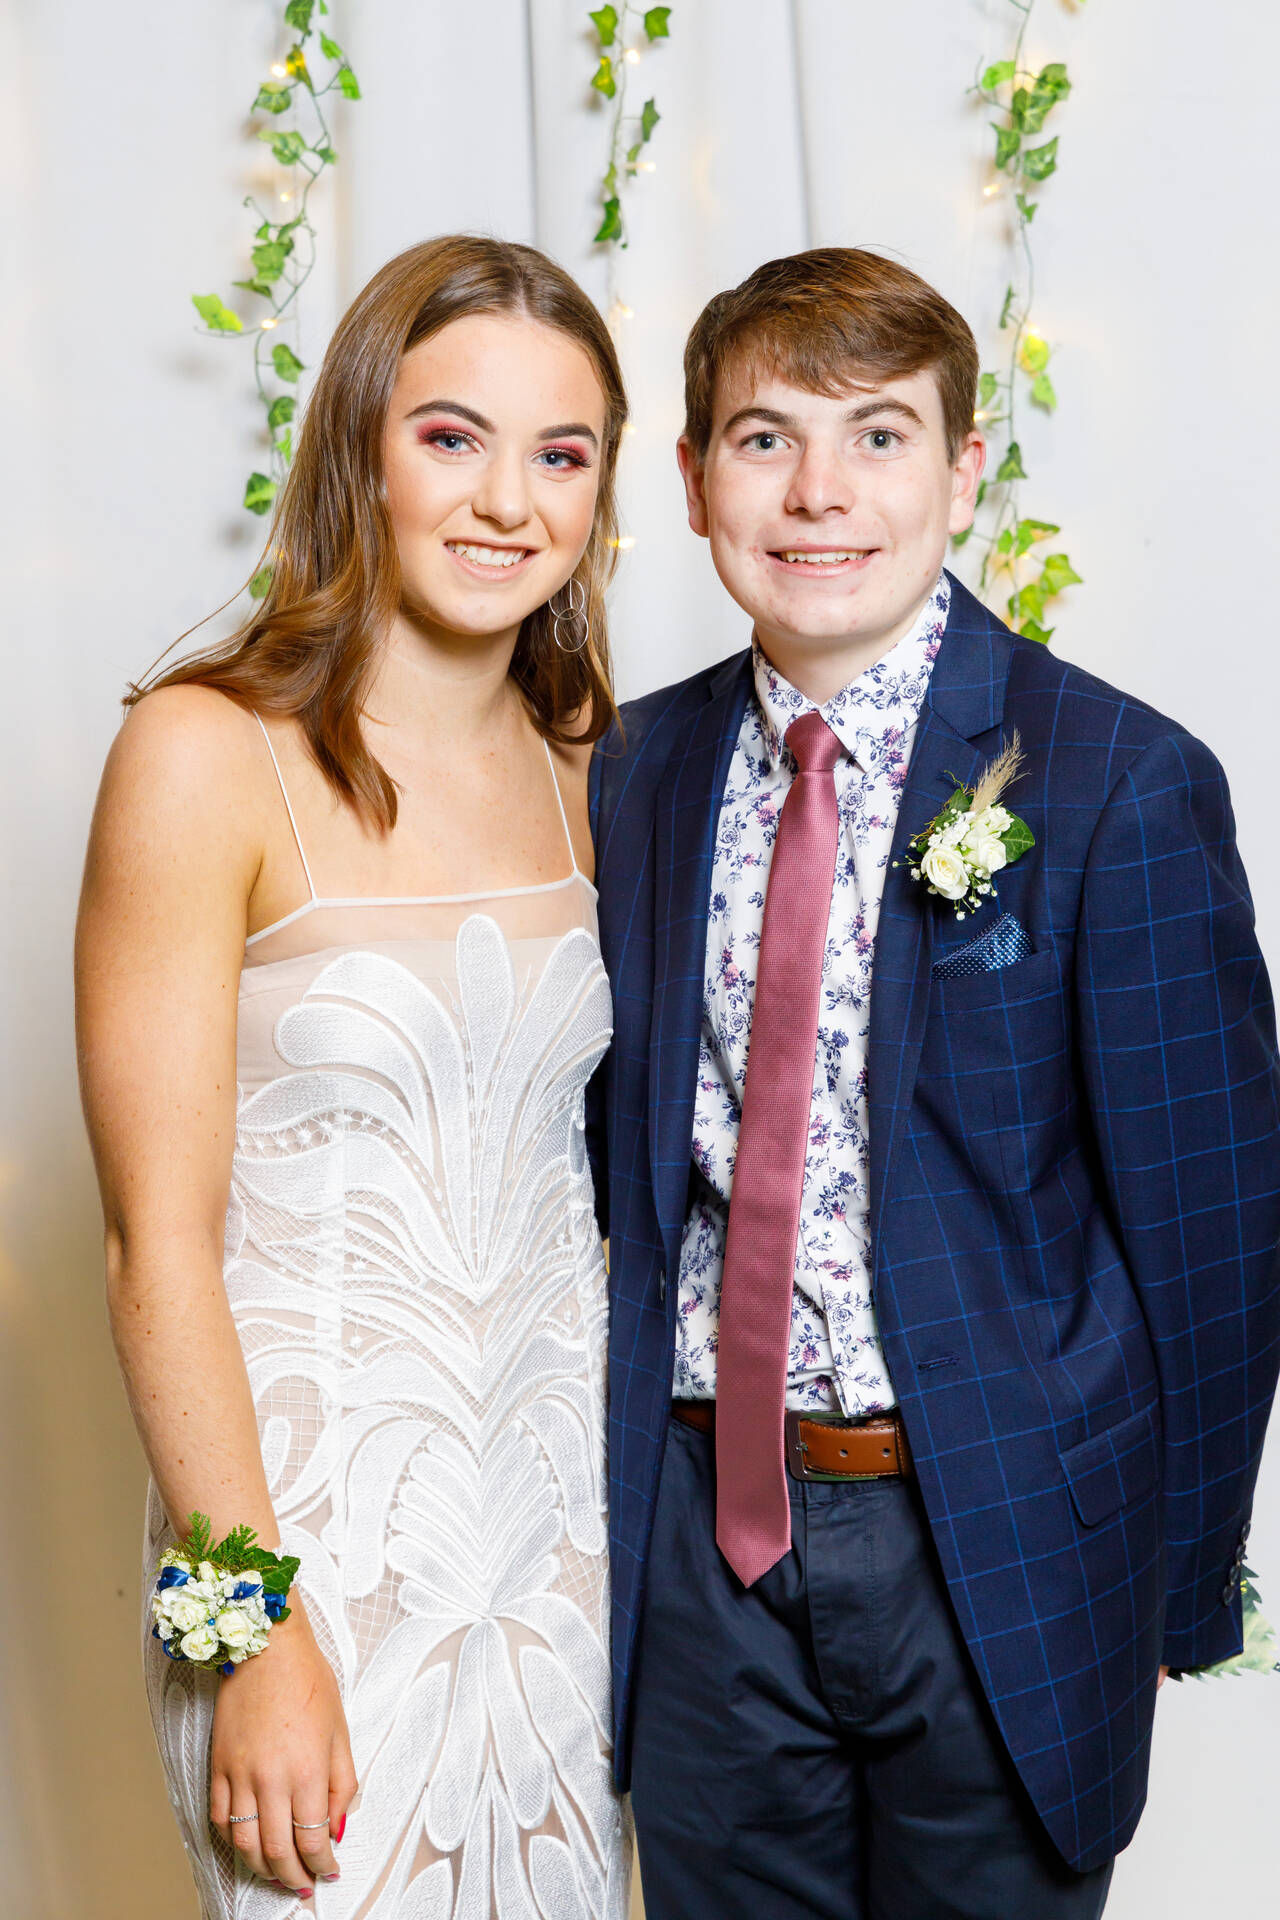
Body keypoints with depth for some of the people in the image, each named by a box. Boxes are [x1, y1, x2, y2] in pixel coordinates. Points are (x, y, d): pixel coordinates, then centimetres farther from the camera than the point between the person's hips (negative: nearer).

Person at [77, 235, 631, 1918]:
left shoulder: (584, 773, 4)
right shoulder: (209, 756, -14)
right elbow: (160, 1244, -14)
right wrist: (257, 1632, -15)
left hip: (569, 1509, 6)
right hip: (318, 1517, -5)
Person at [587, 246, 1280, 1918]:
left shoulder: (1122, 785, -13)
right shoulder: (639, 775, 1)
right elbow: (621, 1146, 9)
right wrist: (618, 1491, 5)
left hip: (994, 1550, -3)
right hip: (700, 1533, 4)